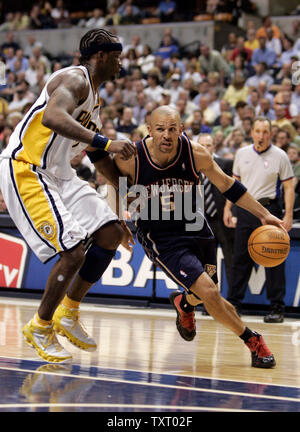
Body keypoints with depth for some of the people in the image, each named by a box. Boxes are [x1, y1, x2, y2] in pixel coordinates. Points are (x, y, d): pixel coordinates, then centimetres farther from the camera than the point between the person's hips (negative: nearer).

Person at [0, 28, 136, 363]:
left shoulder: (93, 96, 18)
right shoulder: (75, 79, -13)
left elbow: (100, 159, 28)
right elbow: (52, 117, -35)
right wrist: (104, 142, -39)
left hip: (58, 174, 10)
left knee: (111, 234, 3)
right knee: (73, 252, -17)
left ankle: (68, 313, 15)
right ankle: (40, 328, 3)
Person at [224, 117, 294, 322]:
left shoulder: (280, 156, -3)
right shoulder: (242, 154, 9)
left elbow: (289, 187, -4)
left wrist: (288, 215, -12)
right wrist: (228, 208, 11)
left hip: (269, 209, -4)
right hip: (245, 209, 4)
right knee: (241, 258, 7)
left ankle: (277, 308, 1)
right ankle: (233, 303, 15)